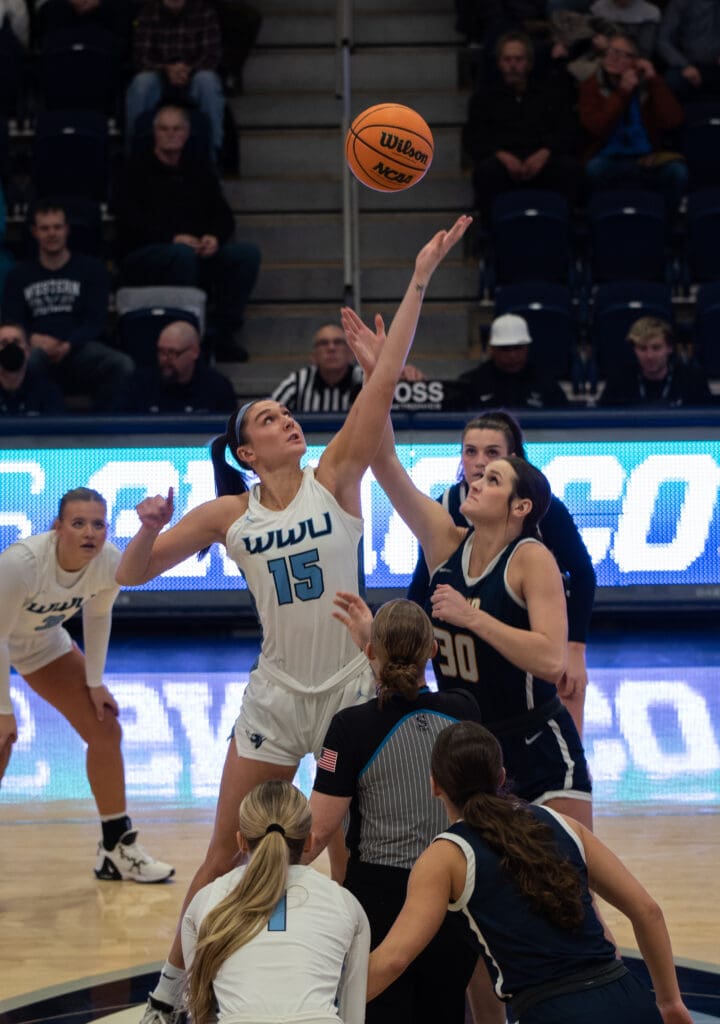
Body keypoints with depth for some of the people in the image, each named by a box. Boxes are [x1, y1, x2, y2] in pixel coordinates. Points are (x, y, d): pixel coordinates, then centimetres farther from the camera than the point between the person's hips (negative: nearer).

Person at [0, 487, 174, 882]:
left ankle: (117, 850, 16)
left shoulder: (110, 562, -22)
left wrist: (95, 682, -1)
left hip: (43, 642, 6)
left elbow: (98, 615, -2)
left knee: (105, 730, 3)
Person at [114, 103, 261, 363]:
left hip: (198, 252, 5)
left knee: (248, 252, -18)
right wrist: (173, 238, -22)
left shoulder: (198, 169, 17)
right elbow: (129, 219, -11)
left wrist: (214, 238, -12)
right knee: (183, 254, -38)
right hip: (141, 256, -5)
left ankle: (225, 333, -19)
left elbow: (223, 215, 13)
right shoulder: (138, 169, 2)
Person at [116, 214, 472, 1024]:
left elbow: (383, 381, -15)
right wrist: (150, 530, -19)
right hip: (277, 692, 2)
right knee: (227, 850, 7)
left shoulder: (336, 479, -5)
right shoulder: (229, 513, 0)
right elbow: (132, 574, 3)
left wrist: (418, 282, -23)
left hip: (353, 685, -1)